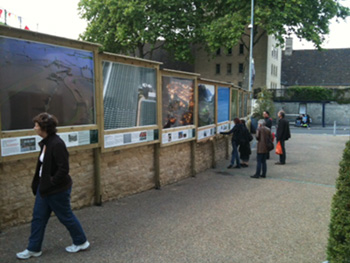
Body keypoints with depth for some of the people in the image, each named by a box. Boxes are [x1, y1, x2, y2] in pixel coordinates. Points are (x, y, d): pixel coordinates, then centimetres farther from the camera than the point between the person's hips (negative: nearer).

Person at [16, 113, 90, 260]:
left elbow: (64, 169, -26)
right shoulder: (45, 143, 5)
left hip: (57, 190, -9)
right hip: (45, 187, 9)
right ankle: (34, 249, 30)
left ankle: (81, 242, 27)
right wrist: (37, 184, 12)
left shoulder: (57, 144, -25)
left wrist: (52, 183, -18)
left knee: (66, 217, 8)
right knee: (38, 217, 15)